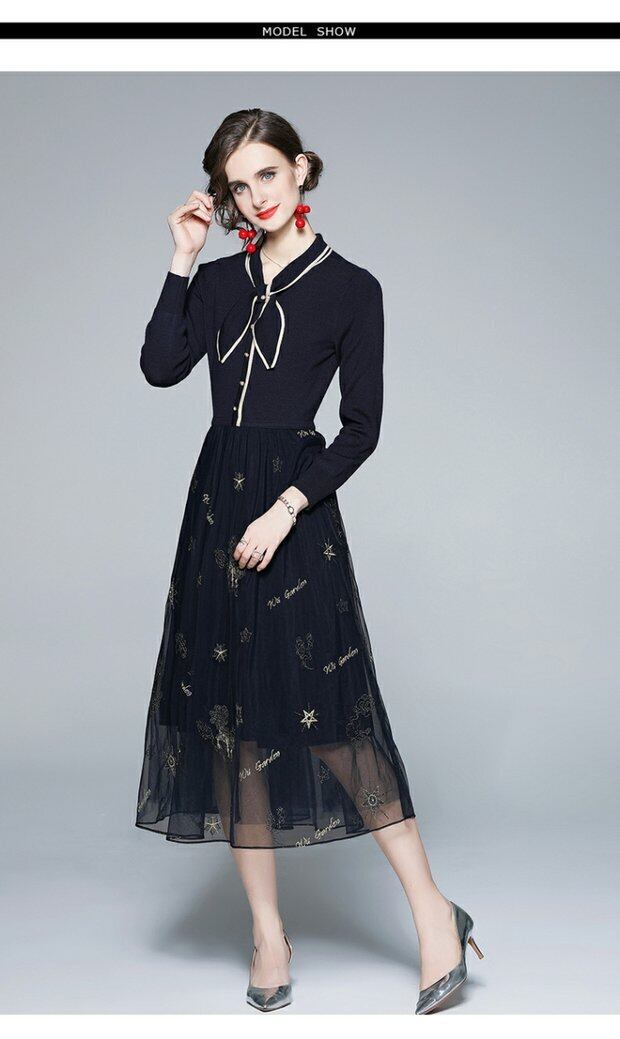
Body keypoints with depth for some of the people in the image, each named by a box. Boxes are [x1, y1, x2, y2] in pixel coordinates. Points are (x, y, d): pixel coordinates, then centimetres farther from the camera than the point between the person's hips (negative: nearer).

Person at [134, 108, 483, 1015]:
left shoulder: (350, 288, 0)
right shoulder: (220, 281, 12)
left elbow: (362, 429, -4)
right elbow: (160, 367, -3)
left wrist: (287, 508, -14)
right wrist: (183, 262, -3)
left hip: (296, 504, -5)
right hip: (217, 501, 5)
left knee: (328, 710, -9)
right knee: (230, 713, 4)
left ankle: (432, 910, 4)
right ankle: (268, 932, 14)